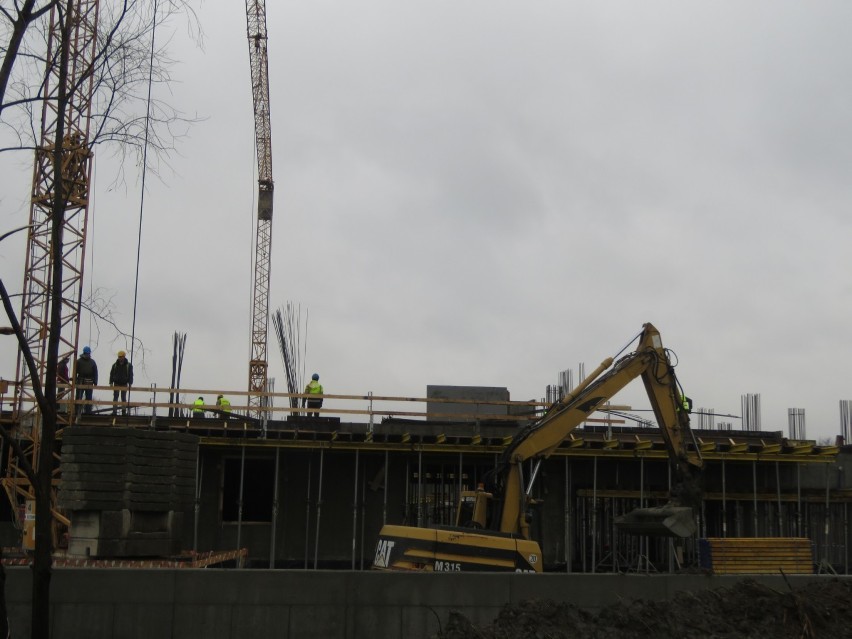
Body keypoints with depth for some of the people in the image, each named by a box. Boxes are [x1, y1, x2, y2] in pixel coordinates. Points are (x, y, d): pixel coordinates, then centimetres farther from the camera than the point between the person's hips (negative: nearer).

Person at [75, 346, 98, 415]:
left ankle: (88, 411, 8)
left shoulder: (92, 362, 9)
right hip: (80, 382, -2)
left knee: (89, 398, 5)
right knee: (78, 397, -1)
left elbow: (95, 373, 9)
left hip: (89, 382, 2)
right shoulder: (79, 361, 3)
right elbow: (75, 371, 1)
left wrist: (95, 383, 1)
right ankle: (77, 411, 1)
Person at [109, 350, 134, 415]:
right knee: (115, 398, 0)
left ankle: (124, 411, 8)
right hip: (116, 384, 1)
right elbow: (111, 374, 5)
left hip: (124, 385, -1)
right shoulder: (115, 365, 3)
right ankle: (114, 411, 2)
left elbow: (131, 375, -2)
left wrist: (130, 383, -9)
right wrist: (111, 382, -3)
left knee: (124, 398, 4)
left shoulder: (129, 365, -2)